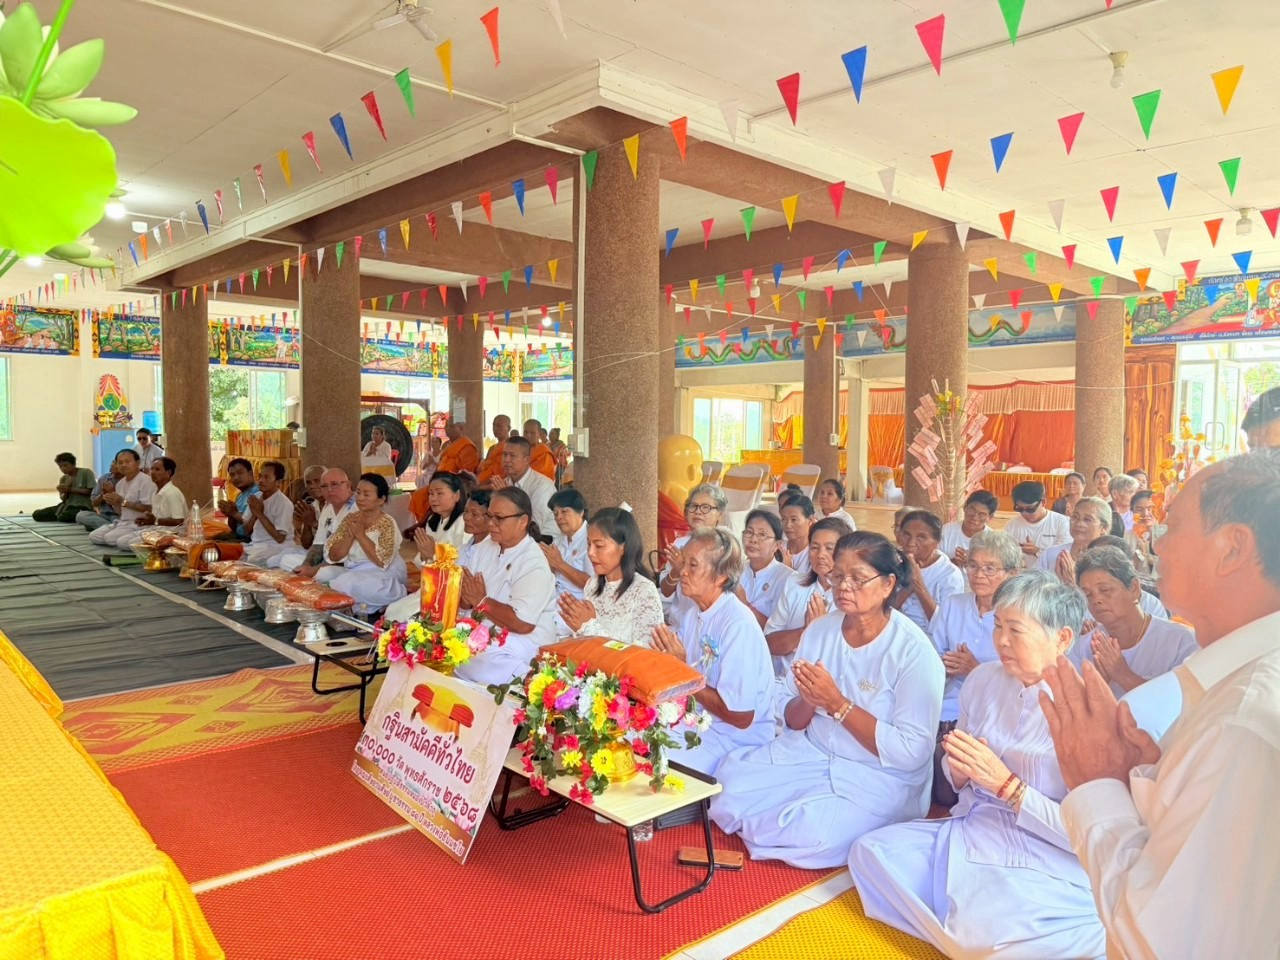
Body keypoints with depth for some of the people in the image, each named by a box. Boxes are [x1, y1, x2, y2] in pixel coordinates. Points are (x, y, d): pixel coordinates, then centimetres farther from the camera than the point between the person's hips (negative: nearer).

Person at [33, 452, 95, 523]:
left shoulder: (86, 472, -7)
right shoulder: (63, 478, 11)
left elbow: (91, 492, -15)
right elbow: (63, 499, 11)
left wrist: (70, 489, -15)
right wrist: (65, 491, -12)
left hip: (82, 507, -7)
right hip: (67, 505, 7)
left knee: (63, 517, -35)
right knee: (37, 514, -4)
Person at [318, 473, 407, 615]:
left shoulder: (387, 523, -11)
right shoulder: (350, 518, 6)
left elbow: (382, 561, -23)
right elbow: (333, 556, 1)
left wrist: (360, 534, -20)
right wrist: (350, 535, -15)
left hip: (383, 576, -6)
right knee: (322, 576, -17)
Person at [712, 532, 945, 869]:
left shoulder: (914, 652, -15)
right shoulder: (819, 630, 1)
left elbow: (911, 753, -20)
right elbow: (792, 722, 6)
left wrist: (837, 703, -24)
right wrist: (808, 701, -19)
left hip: (879, 778, -5)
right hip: (809, 752, 5)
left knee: (810, 836, -29)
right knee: (728, 783, -15)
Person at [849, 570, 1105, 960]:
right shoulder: (983, 680, 3)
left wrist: (1006, 784, -22)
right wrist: (959, 771, -9)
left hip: (1044, 862, -7)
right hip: (971, 829, 7)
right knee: (869, 851, -9)